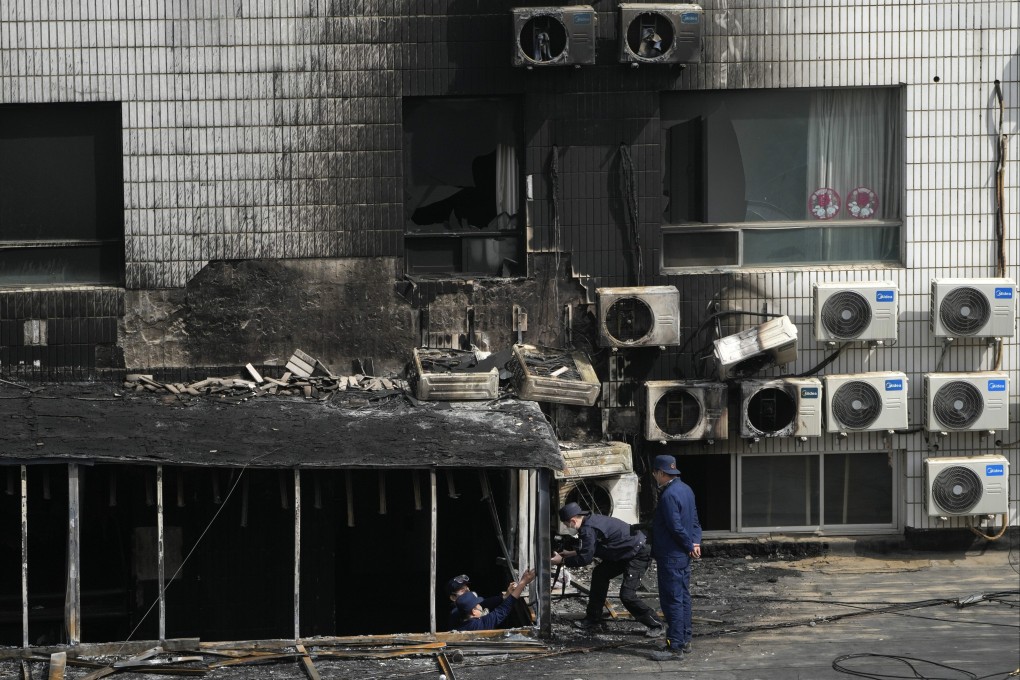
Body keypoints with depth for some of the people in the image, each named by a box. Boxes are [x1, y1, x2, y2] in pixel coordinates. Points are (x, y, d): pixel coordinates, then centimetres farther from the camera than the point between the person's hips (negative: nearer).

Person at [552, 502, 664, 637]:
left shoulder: (589, 529, -23)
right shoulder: (591, 520, 8)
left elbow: (586, 559, -21)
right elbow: (590, 550, 21)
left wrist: (562, 561, -9)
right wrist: (571, 553, 22)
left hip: (639, 554, -11)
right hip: (626, 552, 11)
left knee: (627, 595, -15)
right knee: (599, 574, 15)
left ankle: (656, 625, -1)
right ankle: (593, 619, 22)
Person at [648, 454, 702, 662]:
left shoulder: (669, 495, -21)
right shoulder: (685, 489, 10)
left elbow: (676, 527, -22)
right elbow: (694, 520, 14)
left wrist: (690, 545, -8)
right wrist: (695, 542, 4)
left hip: (671, 557, -10)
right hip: (684, 556, 10)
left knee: (672, 600, -6)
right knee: (683, 597, 16)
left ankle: (675, 646, -5)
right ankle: (684, 640, 24)